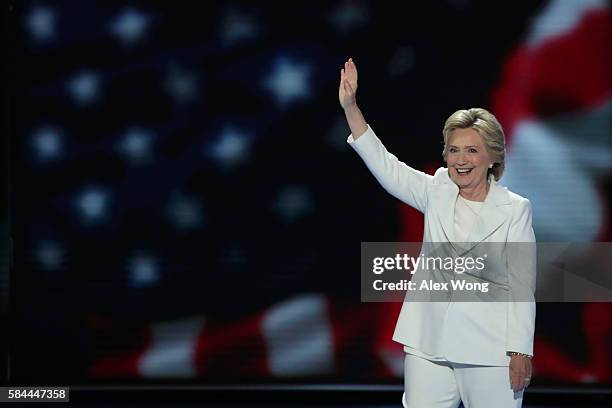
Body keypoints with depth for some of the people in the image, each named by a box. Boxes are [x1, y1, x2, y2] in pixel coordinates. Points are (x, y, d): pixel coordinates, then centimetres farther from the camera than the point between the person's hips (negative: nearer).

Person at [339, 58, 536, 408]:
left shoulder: (514, 209, -2)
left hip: (489, 348, -4)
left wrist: (522, 351, -7)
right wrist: (350, 107, -6)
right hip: (429, 343, 4)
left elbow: (522, 285, -3)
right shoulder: (436, 193, 9)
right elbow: (383, 164, 3)